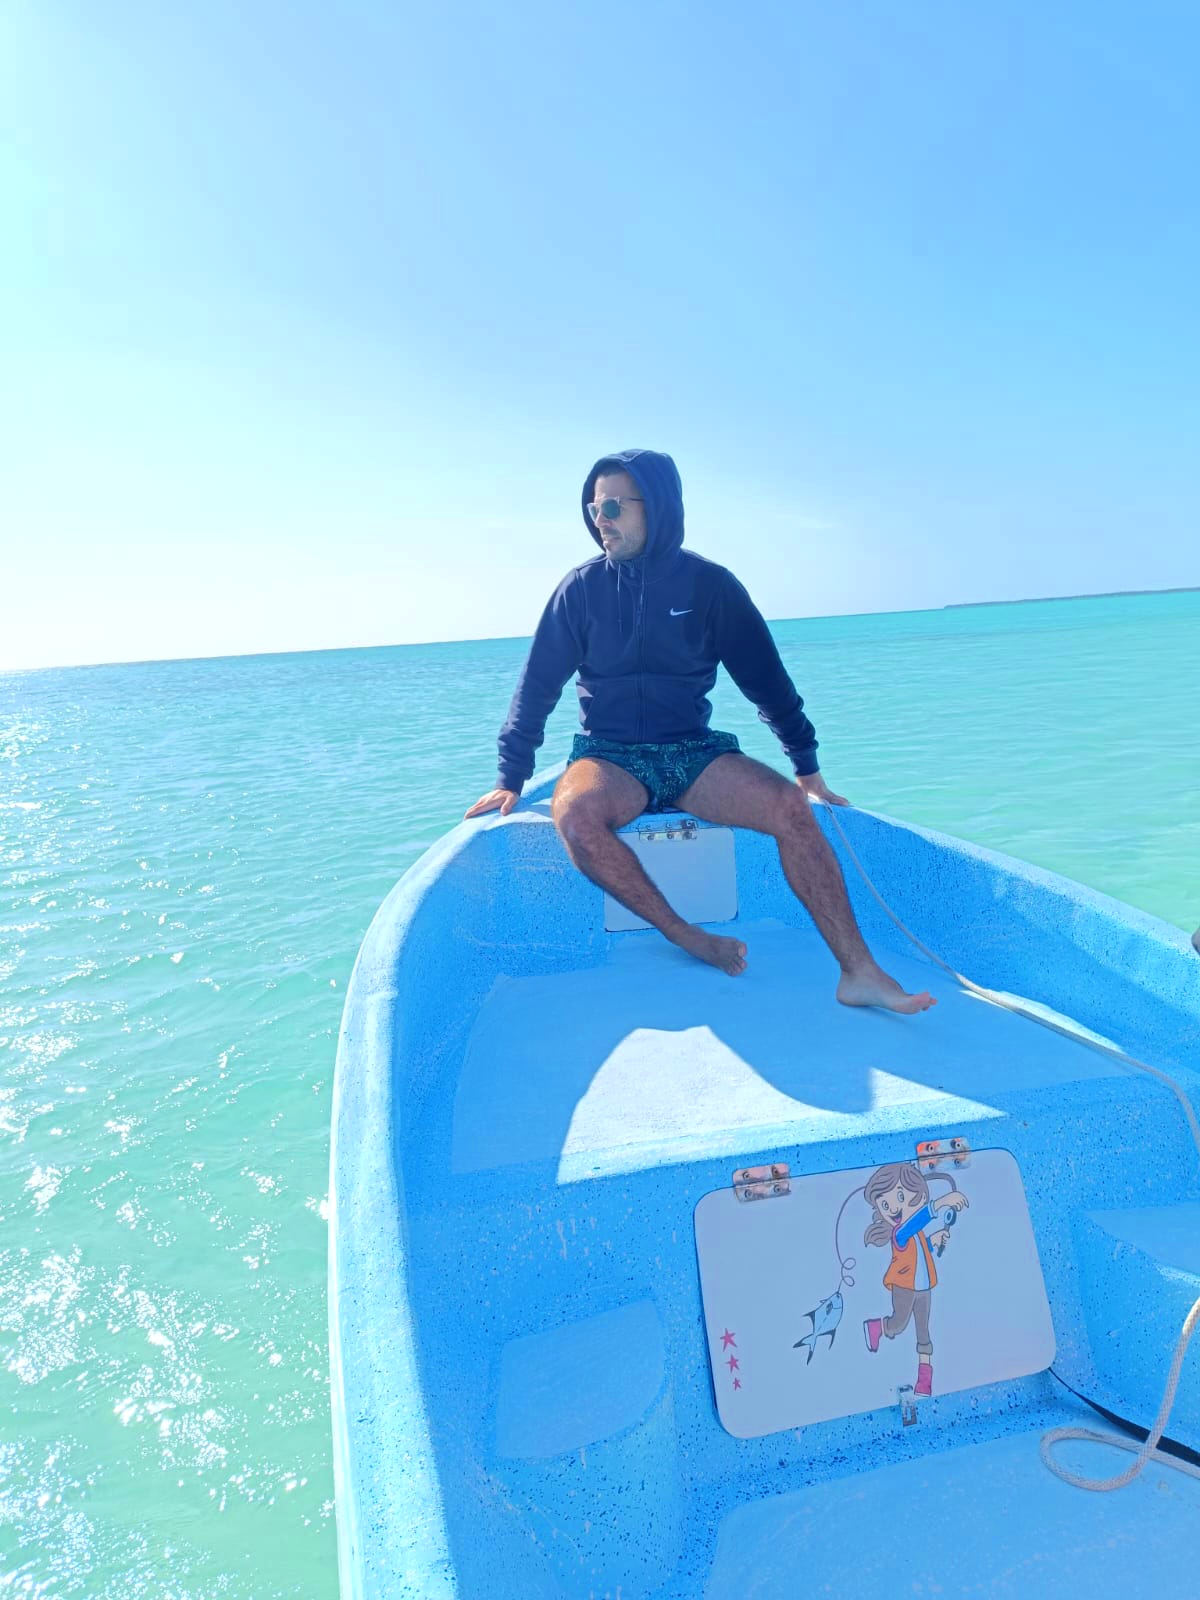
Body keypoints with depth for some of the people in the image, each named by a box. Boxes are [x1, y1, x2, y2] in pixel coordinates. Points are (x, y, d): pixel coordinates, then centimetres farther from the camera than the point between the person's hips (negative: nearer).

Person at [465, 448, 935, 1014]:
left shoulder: (710, 584, 1)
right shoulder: (582, 587, 1)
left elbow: (765, 677, 9)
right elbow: (537, 686, 6)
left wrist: (807, 766, 9)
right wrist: (510, 778, 2)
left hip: (694, 754, 1)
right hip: (609, 757, 0)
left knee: (789, 805, -26)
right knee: (574, 813, -35)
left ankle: (859, 972, -21)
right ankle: (689, 940, -21)